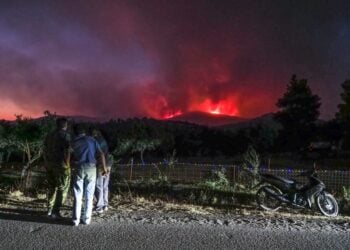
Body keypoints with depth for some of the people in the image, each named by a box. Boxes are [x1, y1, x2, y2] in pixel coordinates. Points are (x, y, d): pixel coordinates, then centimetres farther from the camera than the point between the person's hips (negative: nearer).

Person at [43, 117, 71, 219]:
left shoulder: (49, 135, 9)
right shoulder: (66, 135, -10)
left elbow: (45, 150, 10)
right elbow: (67, 152, -16)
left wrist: (46, 163, 16)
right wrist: (67, 166, -10)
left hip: (49, 164, 7)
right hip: (61, 165, -7)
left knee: (52, 187, 19)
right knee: (62, 189, 3)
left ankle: (49, 210, 24)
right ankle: (55, 212, -1)